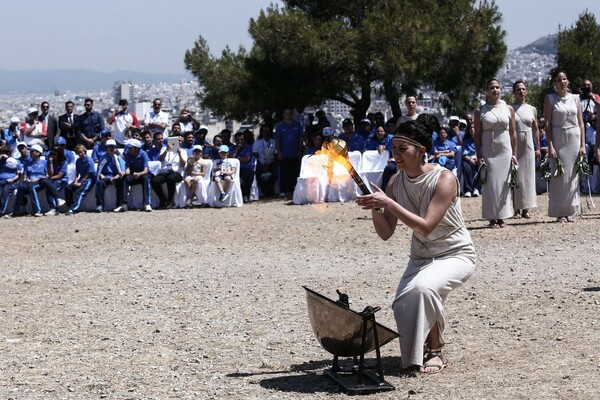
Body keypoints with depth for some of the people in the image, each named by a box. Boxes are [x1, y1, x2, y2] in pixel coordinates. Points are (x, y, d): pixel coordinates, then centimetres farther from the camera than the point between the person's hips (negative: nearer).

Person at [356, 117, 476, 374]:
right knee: (402, 304, -20)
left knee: (423, 287, -35)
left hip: (455, 254, -6)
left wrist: (388, 203, -37)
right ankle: (415, 353, 13)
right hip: (421, 256, 6)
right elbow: (386, 233, -4)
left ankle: (435, 352, -13)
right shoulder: (396, 182, -3)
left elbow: (426, 227, -31)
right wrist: (375, 208, -23)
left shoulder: (444, 179, -21)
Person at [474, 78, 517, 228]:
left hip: (505, 151, 2)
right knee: (490, 184, -3)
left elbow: (513, 133, 7)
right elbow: (477, 134, 0)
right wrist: (479, 156, -7)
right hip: (488, 151, -2)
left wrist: (514, 154, 1)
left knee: (504, 182, 1)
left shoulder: (508, 109, 7)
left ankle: (501, 217, 7)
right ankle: (492, 218, 2)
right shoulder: (480, 111, 2)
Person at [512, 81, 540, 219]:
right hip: (514, 145, -3)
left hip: (528, 145, 3)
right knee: (515, 176, -4)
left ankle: (526, 208, 8)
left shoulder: (532, 109, 10)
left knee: (528, 175, 2)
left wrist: (538, 148, 8)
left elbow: (535, 130, 13)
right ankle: (517, 208, 0)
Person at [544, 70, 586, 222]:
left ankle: (571, 211, 10)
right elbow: (547, 123, -4)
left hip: (574, 138, 3)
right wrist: (550, 146, -11)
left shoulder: (575, 98, 9)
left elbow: (581, 123, 9)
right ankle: (560, 212, 2)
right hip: (558, 139, -3)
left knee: (573, 175, 3)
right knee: (559, 176, -3)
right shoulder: (550, 99, 0)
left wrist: (583, 145, 2)